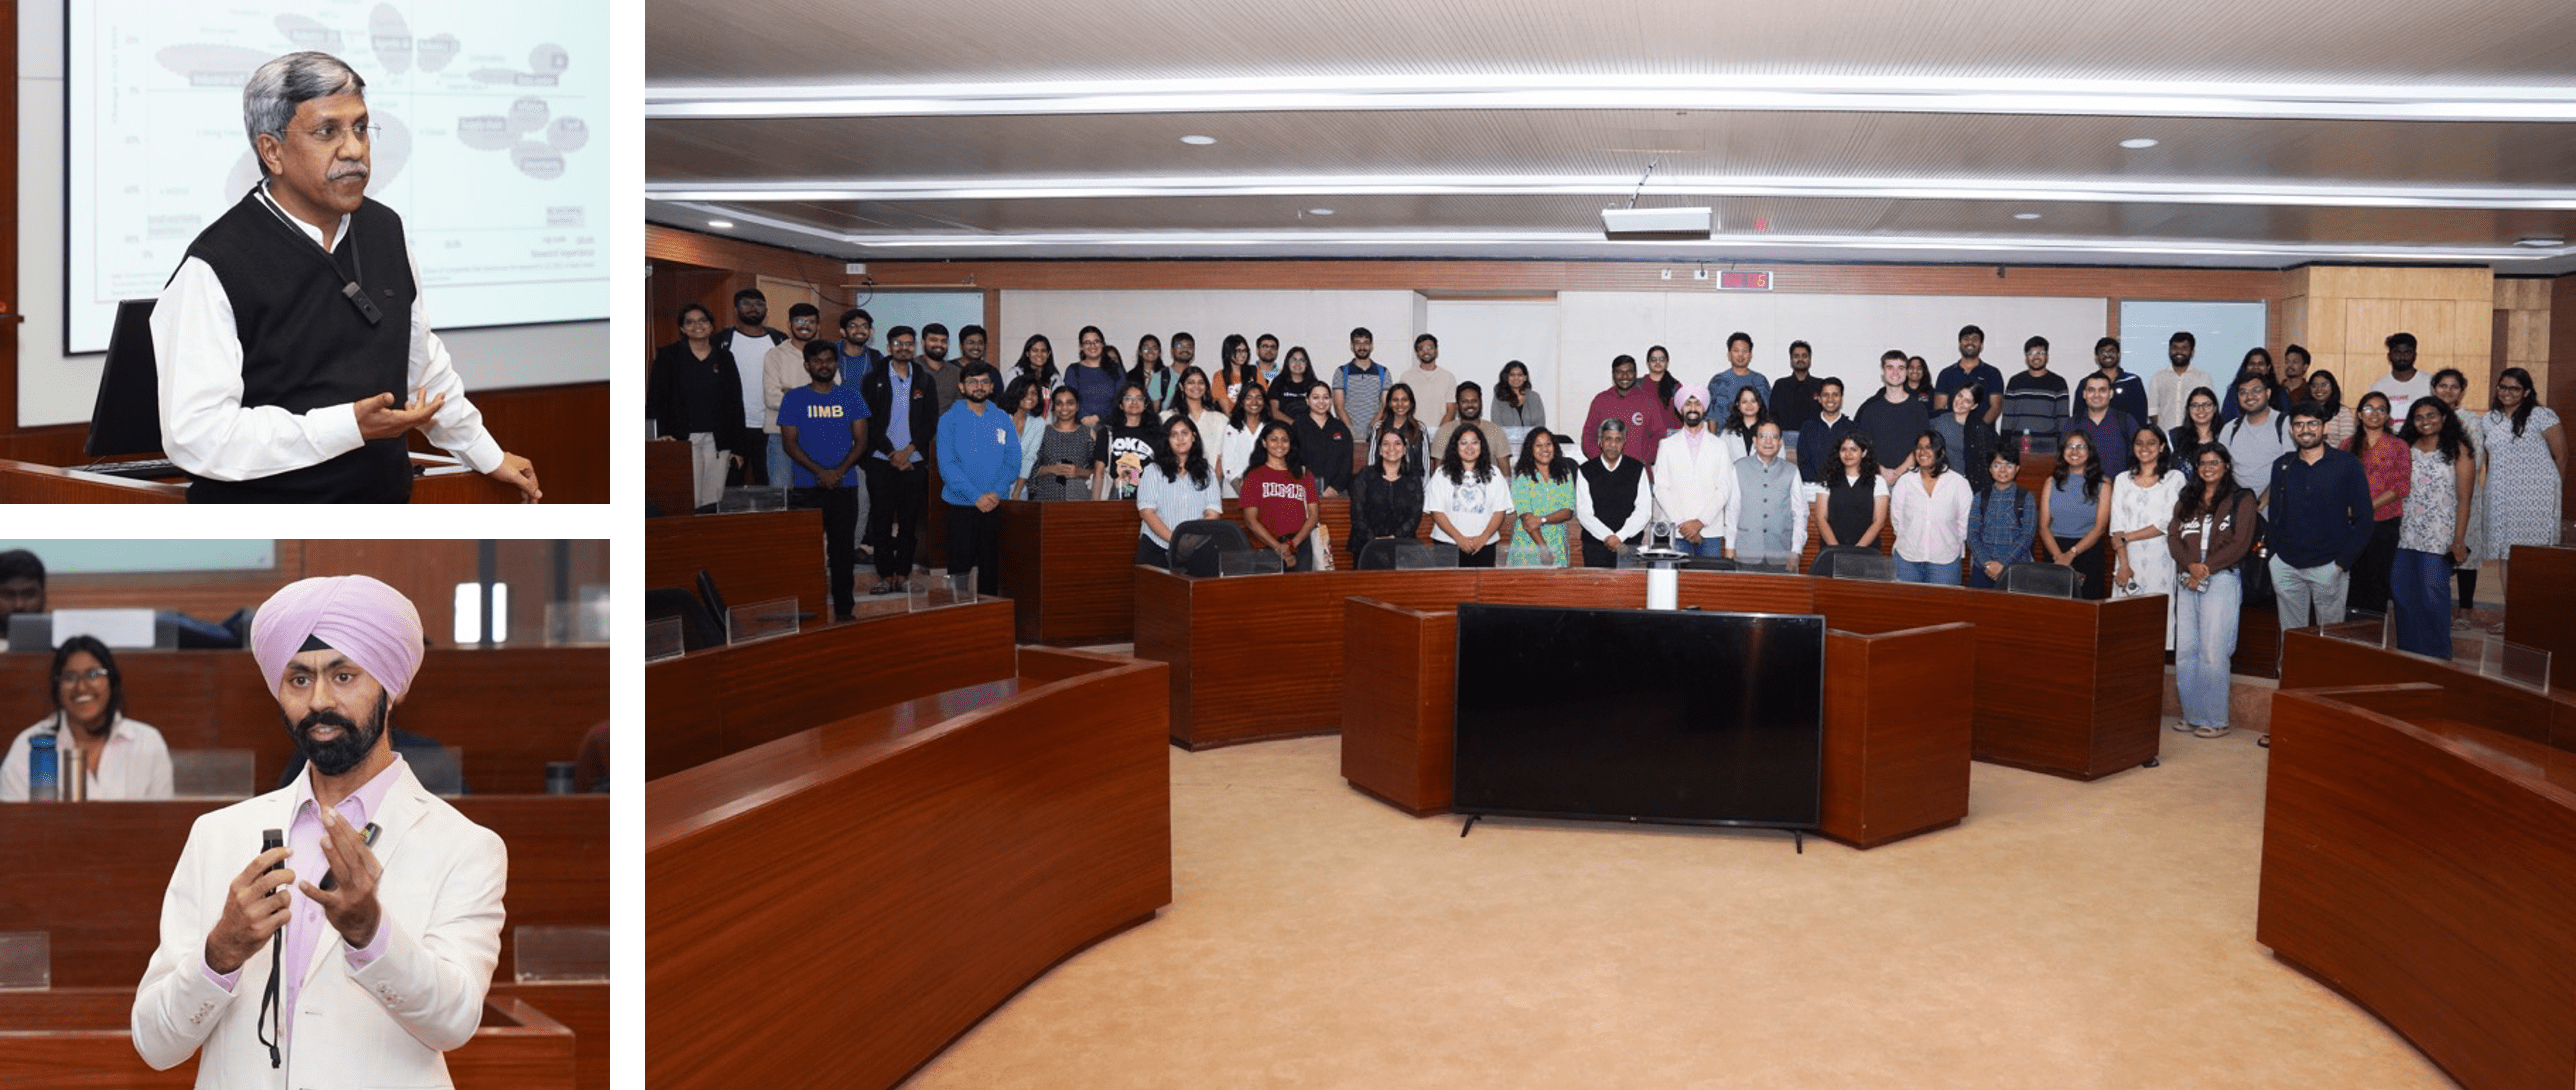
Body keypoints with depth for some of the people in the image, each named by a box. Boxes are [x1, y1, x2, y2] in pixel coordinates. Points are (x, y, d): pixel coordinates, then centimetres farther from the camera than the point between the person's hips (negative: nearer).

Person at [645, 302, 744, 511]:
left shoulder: (724, 358, 10)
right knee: (688, 500, -9)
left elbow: (736, 404, 9)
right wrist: (662, 433, -13)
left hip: (717, 439, 2)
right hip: (682, 439, -2)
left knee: (713, 500, 0)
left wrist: (737, 446, 4)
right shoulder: (668, 356, 6)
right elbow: (656, 398, 1)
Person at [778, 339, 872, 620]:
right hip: (807, 487, -1)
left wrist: (839, 470, -11)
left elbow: (861, 441, 4)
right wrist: (820, 471, -13)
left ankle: (844, 607, 9)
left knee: (843, 548, 2)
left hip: (845, 485, 1)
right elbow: (789, 442, -1)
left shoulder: (851, 397, 8)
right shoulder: (793, 398, 5)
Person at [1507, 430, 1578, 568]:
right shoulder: (1521, 475, 0)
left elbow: (1569, 512, 2)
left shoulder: (1565, 474, 10)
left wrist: (1542, 520, -15)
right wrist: (1544, 549, -15)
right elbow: (1525, 515, -8)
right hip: (1527, 547, -2)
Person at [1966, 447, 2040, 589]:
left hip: (2015, 568, -2)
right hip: (1982, 570, 2)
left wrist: (2003, 564, -12)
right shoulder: (1980, 499, 11)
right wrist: (1987, 564, -11)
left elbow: (2028, 535, -3)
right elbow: (1972, 535, 4)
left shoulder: (2025, 498, 5)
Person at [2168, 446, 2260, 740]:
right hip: (2186, 581, 5)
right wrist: (2190, 565, -11)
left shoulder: (2241, 499, 4)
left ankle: (2215, 720, -1)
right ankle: (2192, 715, 12)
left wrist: (2206, 569, -12)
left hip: (2221, 580, -5)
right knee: (2185, 650, 4)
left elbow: (2240, 544, -5)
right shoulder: (2186, 500, 18)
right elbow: (2173, 536, 7)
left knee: (2213, 651, -6)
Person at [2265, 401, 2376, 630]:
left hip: (2329, 566, -3)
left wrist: (2343, 561, -6)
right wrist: (2274, 550, 2)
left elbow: (2363, 518, 0)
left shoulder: (2347, 465, 0)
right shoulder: (2282, 465, 10)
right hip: (2286, 566, 3)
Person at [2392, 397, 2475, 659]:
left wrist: (2459, 541, -11)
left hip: (2439, 537, -4)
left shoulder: (2458, 451, 0)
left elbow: (2463, 500, -4)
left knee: (2433, 595, -4)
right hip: (2404, 536, 4)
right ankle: (2408, 650, 18)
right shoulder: (2405, 448, 10)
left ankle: (2436, 655, 8)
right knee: (2401, 593, 5)